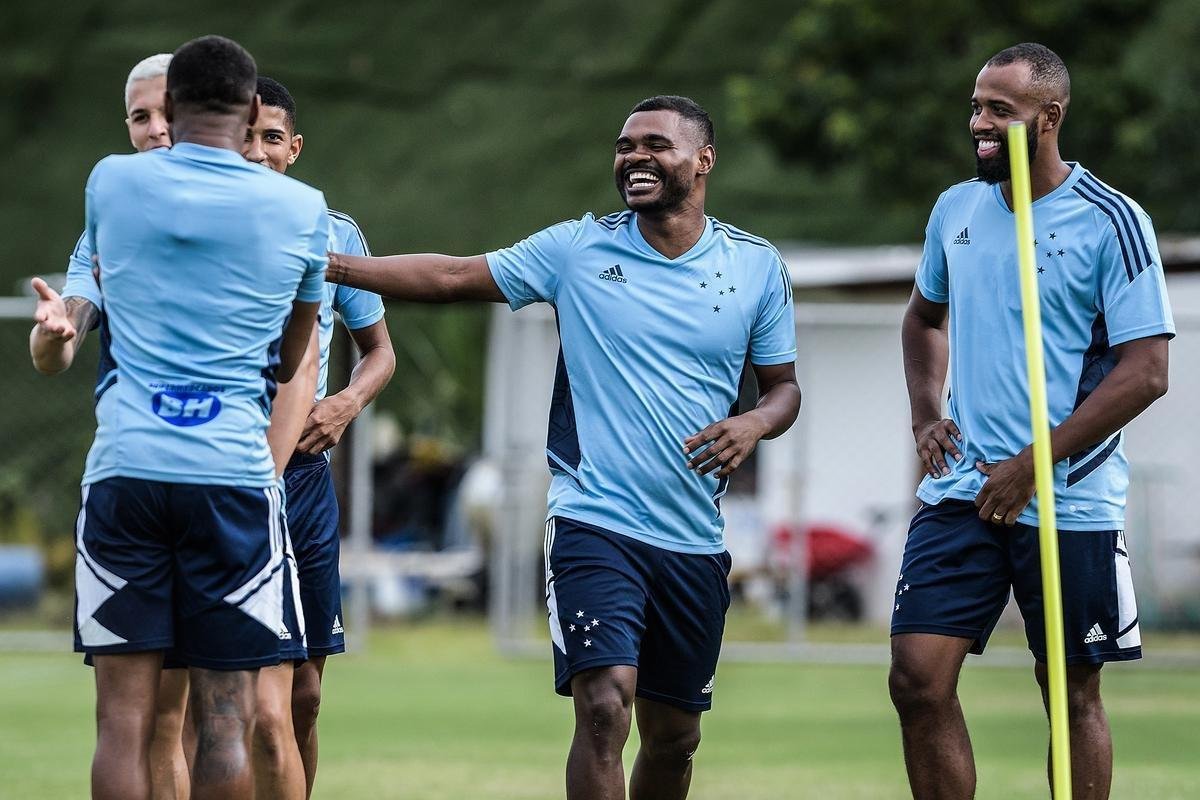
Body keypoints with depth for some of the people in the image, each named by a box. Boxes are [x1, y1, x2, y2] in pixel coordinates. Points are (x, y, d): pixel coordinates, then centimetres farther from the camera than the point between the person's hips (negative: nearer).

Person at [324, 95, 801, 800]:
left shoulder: (756, 265, 6)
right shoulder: (579, 249, 2)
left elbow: (783, 385, 13)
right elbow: (452, 277, 5)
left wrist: (754, 425, -10)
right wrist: (331, 264, -3)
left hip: (695, 543, 3)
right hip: (595, 524, -3)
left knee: (674, 735, 9)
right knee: (604, 709, -21)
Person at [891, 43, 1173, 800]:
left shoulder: (1111, 221, -9)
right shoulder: (956, 210, 8)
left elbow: (1146, 371, -13)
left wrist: (1032, 466, -16)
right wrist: (926, 413, 10)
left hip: (1070, 504, -4)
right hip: (961, 491, 4)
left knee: (1073, 694, 4)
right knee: (918, 678, -6)